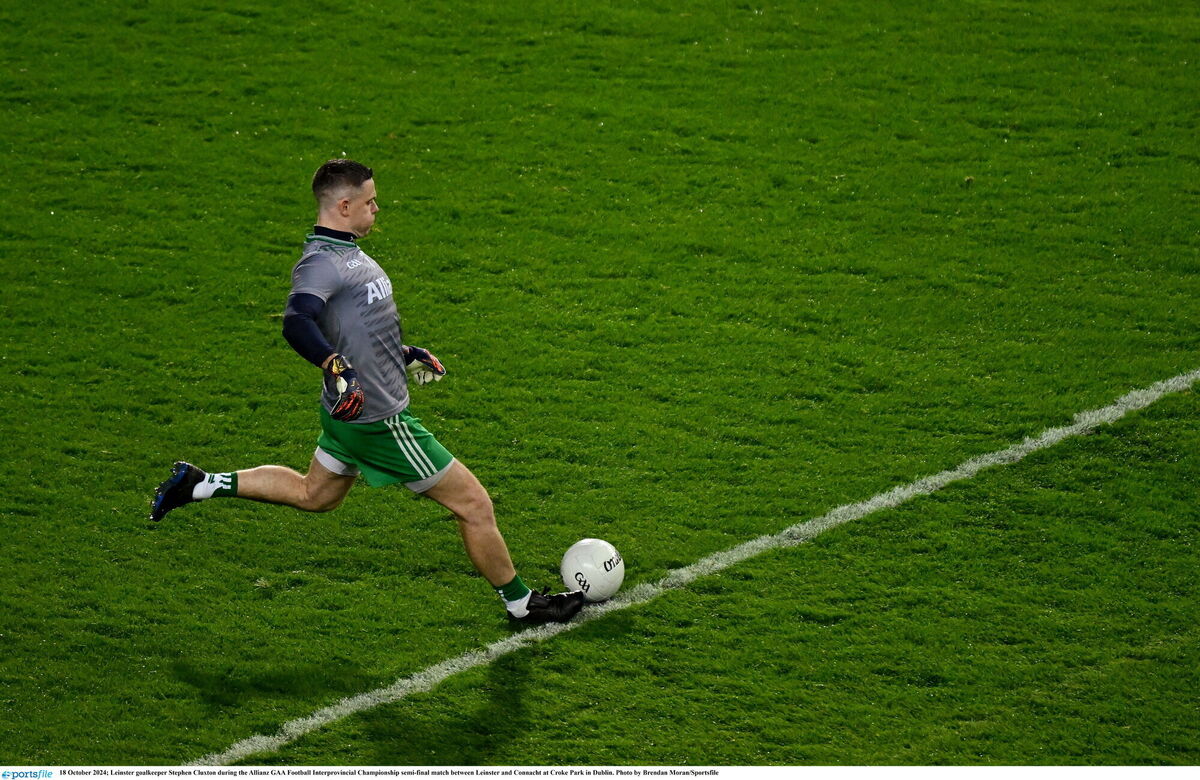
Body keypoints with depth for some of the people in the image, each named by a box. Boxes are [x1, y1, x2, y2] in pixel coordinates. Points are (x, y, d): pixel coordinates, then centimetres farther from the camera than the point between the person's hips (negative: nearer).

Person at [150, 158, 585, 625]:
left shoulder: (345, 254, 9)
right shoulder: (321, 262, -23)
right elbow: (297, 322, -40)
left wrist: (405, 355, 28)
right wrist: (336, 367, -54)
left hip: (350, 413, 10)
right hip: (378, 419, -10)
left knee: (313, 495, 29)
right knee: (474, 505, -1)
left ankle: (200, 484, 27)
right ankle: (522, 605, 12)